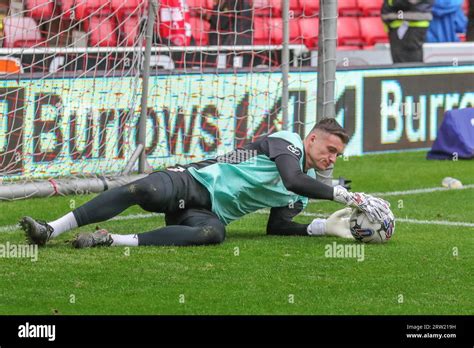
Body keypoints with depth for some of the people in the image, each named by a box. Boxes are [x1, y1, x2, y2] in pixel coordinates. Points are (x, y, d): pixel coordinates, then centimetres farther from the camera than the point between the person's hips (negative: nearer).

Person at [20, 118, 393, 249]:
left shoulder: (305, 189, 19)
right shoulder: (288, 142, -3)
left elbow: (277, 227, 14)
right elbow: (292, 179, -22)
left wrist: (324, 226, 1)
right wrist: (346, 195, -24)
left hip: (209, 212, 4)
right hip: (191, 181, -4)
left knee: (214, 233, -33)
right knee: (143, 190, -34)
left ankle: (113, 241, -38)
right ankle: (51, 230, -32)